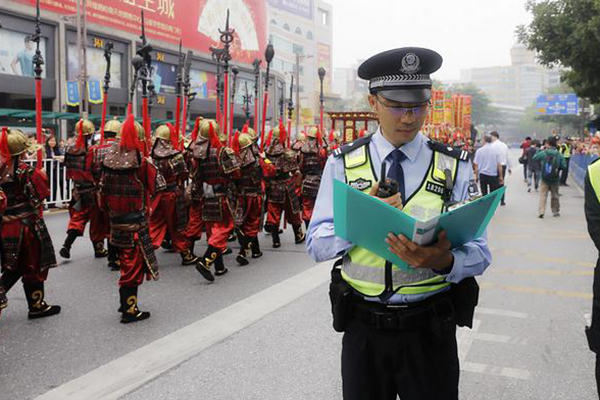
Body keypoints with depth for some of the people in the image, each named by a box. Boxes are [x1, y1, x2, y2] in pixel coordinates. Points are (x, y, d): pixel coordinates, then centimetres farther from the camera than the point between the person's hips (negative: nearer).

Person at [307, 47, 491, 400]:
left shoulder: (455, 166, -3)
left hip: (430, 331, 0)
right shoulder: (343, 163, -2)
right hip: (362, 329, 1)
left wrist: (444, 261, -29)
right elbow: (317, 244, -4)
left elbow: (479, 254, -7)